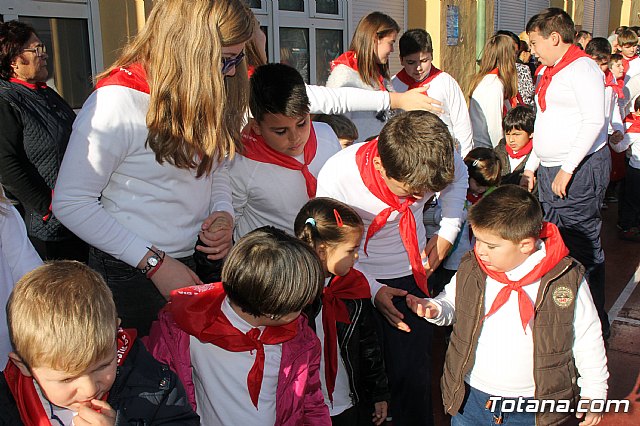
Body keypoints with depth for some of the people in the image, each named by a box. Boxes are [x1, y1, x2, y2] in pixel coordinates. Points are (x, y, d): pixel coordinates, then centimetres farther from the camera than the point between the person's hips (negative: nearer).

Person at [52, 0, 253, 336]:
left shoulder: (207, 95, 2)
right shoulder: (118, 101, -21)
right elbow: (70, 202, -18)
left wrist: (223, 212, -8)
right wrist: (154, 263, -20)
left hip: (200, 258, 7)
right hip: (134, 275, -6)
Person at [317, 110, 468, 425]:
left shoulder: (432, 158, -20)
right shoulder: (336, 177, -29)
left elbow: (458, 175, 7)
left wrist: (447, 233, -2)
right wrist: (372, 290, -20)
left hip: (412, 274, 2)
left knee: (412, 376, 1)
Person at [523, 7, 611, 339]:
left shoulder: (582, 67, -10)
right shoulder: (547, 71, 19)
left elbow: (594, 121, -18)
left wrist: (567, 169, -19)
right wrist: (531, 166, 20)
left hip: (580, 170, -9)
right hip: (550, 171, 9)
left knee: (582, 247, -4)